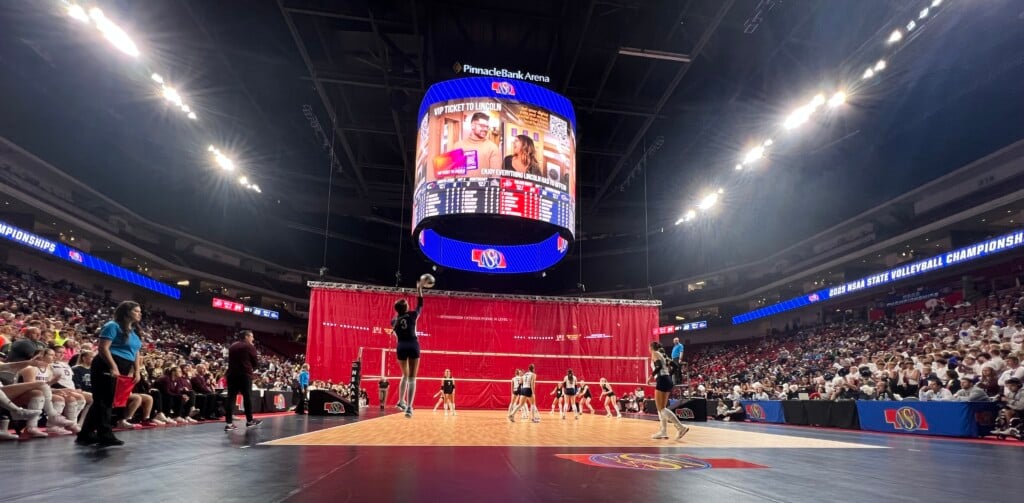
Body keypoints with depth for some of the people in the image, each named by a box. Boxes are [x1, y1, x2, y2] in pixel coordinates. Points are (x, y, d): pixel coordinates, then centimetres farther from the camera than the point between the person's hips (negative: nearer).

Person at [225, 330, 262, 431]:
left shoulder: (232, 346, 13)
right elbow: (255, 362, -1)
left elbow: (230, 360, 20)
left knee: (231, 398, 2)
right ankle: (249, 420, 17)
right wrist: (252, 368, 18)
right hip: (245, 374, -5)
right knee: (247, 397, 7)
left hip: (232, 374, 5)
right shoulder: (250, 347, -3)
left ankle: (229, 423, -3)